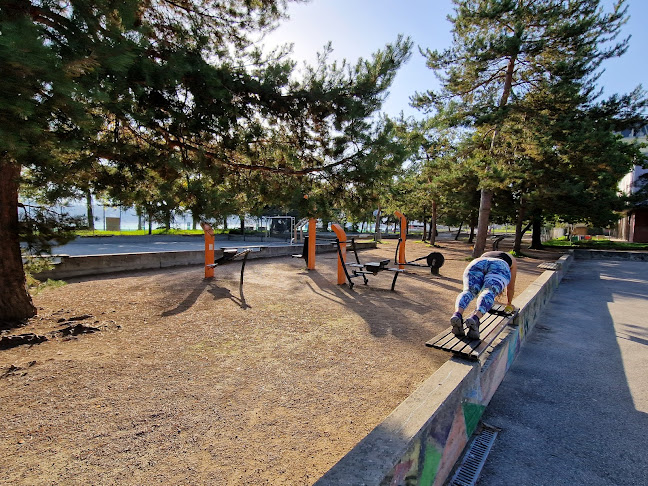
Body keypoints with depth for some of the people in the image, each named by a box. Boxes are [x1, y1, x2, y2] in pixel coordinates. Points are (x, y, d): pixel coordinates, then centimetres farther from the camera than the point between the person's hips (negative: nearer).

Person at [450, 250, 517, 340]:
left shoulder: (483, 256, 45)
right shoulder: (512, 260, 40)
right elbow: (511, 286, 40)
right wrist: (509, 303, 53)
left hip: (476, 264, 2)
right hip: (499, 268, -2)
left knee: (468, 291, -18)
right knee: (489, 293, -23)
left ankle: (457, 313, -50)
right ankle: (475, 318, -53)